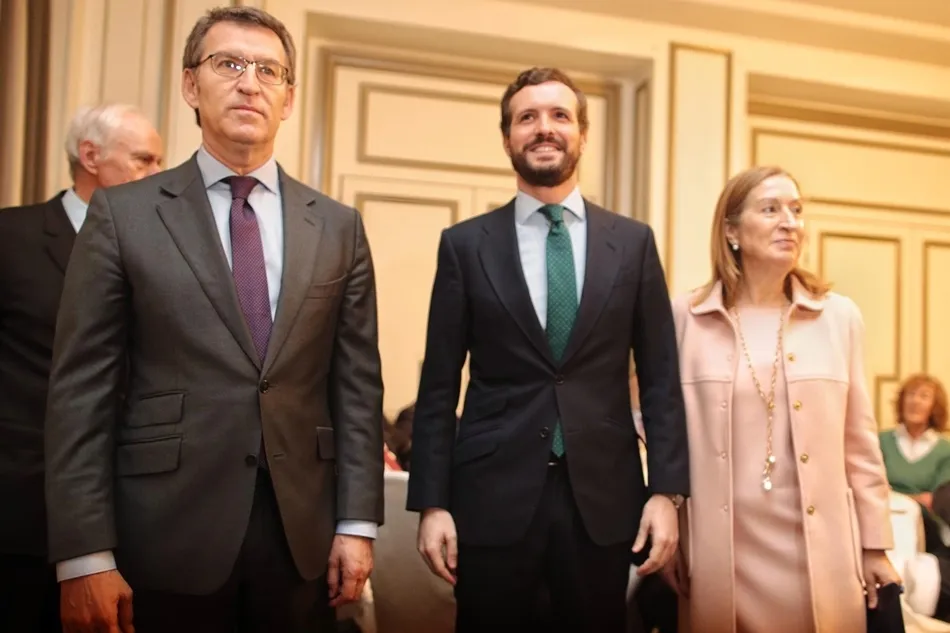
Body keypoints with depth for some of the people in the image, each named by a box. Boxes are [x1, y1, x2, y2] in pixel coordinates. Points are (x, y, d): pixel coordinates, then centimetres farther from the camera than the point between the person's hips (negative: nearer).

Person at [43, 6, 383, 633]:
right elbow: (81, 389, -4)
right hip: (168, 536, -2)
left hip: (304, 536, 2)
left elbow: (357, 384, 5)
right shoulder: (123, 213, 0)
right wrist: (86, 554, -8)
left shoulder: (338, 227, 7)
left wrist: (357, 523, 0)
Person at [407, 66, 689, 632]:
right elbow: (439, 385, 1)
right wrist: (431, 502, -4)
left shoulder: (633, 242, 6)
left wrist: (667, 490, -2)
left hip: (603, 496, 1)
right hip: (493, 496, -1)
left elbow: (660, 377, 5)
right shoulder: (465, 244, 3)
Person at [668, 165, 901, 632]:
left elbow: (859, 442, 6)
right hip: (719, 552, -1)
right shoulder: (684, 317, -2)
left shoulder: (840, 317, 2)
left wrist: (876, 544, 7)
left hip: (819, 552, 1)